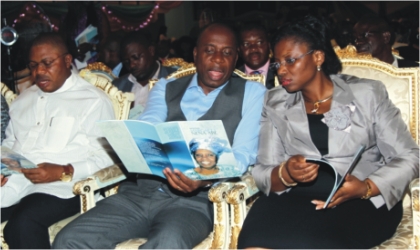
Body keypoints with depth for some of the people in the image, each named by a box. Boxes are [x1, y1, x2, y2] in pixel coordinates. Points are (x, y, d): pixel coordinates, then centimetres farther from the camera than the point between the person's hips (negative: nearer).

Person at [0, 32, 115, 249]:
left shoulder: (93, 101, 1)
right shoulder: (23, 100, 24)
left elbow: (106, 159, -5)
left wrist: (64, 172, -18)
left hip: (59, 189, -5)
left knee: (23, 224, -33)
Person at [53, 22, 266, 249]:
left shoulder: (251, 93, 10)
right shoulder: (165, 88, 19)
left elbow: (242, 154, -1)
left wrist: (205, 178, -22)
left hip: (194, 200, -3)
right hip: (140, 191, 4)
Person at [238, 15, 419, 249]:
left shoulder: (367, 93, 5)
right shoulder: (276, 104, 12)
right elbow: (262, 172, 6)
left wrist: (366, 188, -15)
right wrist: (286, 174, -17)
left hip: (366, 200, -2)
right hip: (298, 197, 2)